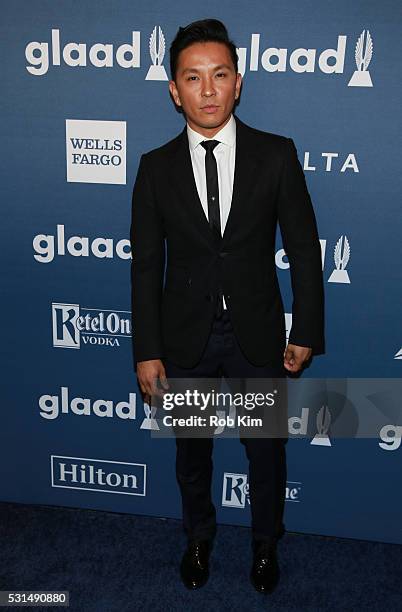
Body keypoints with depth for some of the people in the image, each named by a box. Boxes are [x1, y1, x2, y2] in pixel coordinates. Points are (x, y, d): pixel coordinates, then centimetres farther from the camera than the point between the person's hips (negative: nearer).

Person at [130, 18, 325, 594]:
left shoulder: (276, 154, -6)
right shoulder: (156, 167, -3)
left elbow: (303, 248, -3)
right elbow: (146, 264, -2)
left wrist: (306, 333, -4)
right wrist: (147, 352, -4)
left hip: (258, 336, 0)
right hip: (185, 337, 1)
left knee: (267, 449, 15)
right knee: (192, 449, 19)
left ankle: (266, 545, 44)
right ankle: (199, 538, 47)